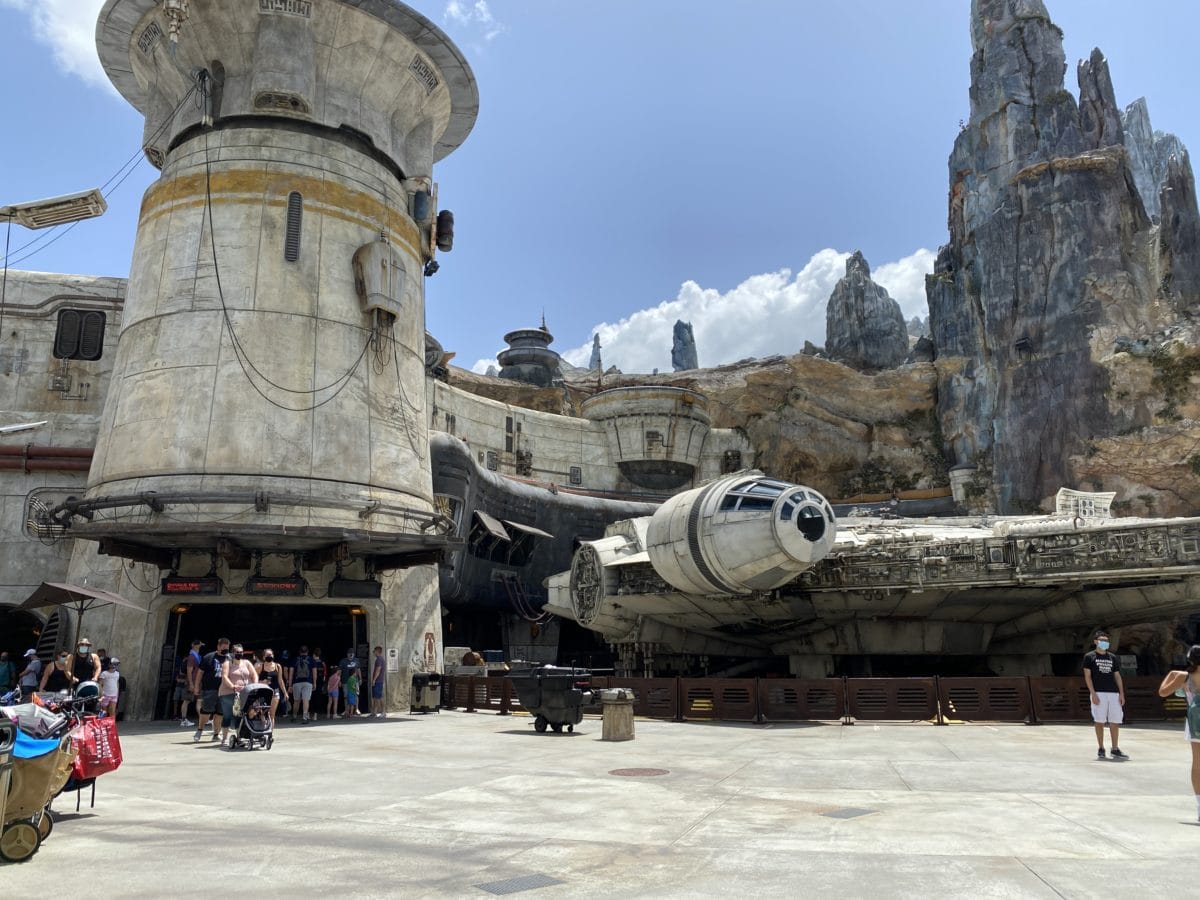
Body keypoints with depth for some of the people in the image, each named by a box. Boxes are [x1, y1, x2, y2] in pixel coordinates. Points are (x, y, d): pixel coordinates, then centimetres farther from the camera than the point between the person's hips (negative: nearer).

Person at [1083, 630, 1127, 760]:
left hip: (1113, 693, 4)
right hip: (1098, 693, -4)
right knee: (1099, 721, -2)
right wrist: (1093, 693, -11)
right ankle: (1101, 749, 6)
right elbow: (1087, 676, -2)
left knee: (1115, 722, 2)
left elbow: (1117, 676, 15)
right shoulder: (1090, 657, 3)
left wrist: (1121, 694, 5)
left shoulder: (1113, 657, 16)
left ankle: (1115, 750, 10)